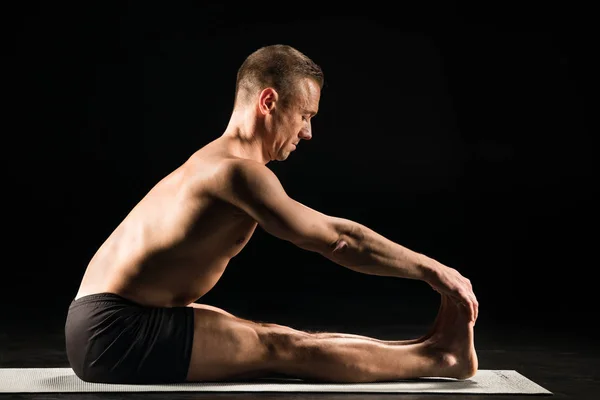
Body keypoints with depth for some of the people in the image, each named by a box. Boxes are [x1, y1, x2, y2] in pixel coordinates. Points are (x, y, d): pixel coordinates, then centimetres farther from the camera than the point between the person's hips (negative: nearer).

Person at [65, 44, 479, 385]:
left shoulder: (218, 164, 14)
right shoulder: (237, 170, -18)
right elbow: (339, 239, -17)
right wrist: (431, 269, -10)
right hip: (113, 332, -9)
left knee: (283, 341, 4)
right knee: (286, 349, -8)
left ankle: (427, 345, 6)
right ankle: (438, 358, -2)